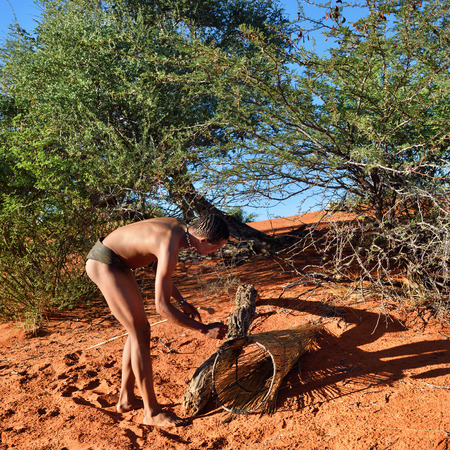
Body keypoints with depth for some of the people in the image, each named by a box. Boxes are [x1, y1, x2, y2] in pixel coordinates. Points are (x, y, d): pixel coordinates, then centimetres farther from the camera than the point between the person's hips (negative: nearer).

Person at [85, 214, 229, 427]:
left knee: (138, 330, 13)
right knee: (140, 334, -8)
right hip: (103, 265, -10)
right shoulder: (170, 248, -28)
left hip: (116, 262, 10)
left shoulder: (178, 227, 0)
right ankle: (152, 412, 3)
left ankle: (126, 399, 26)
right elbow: (162, 307, -27)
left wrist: (181, 301, 9)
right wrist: (204, 329, -20)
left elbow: (159, 267, 15)